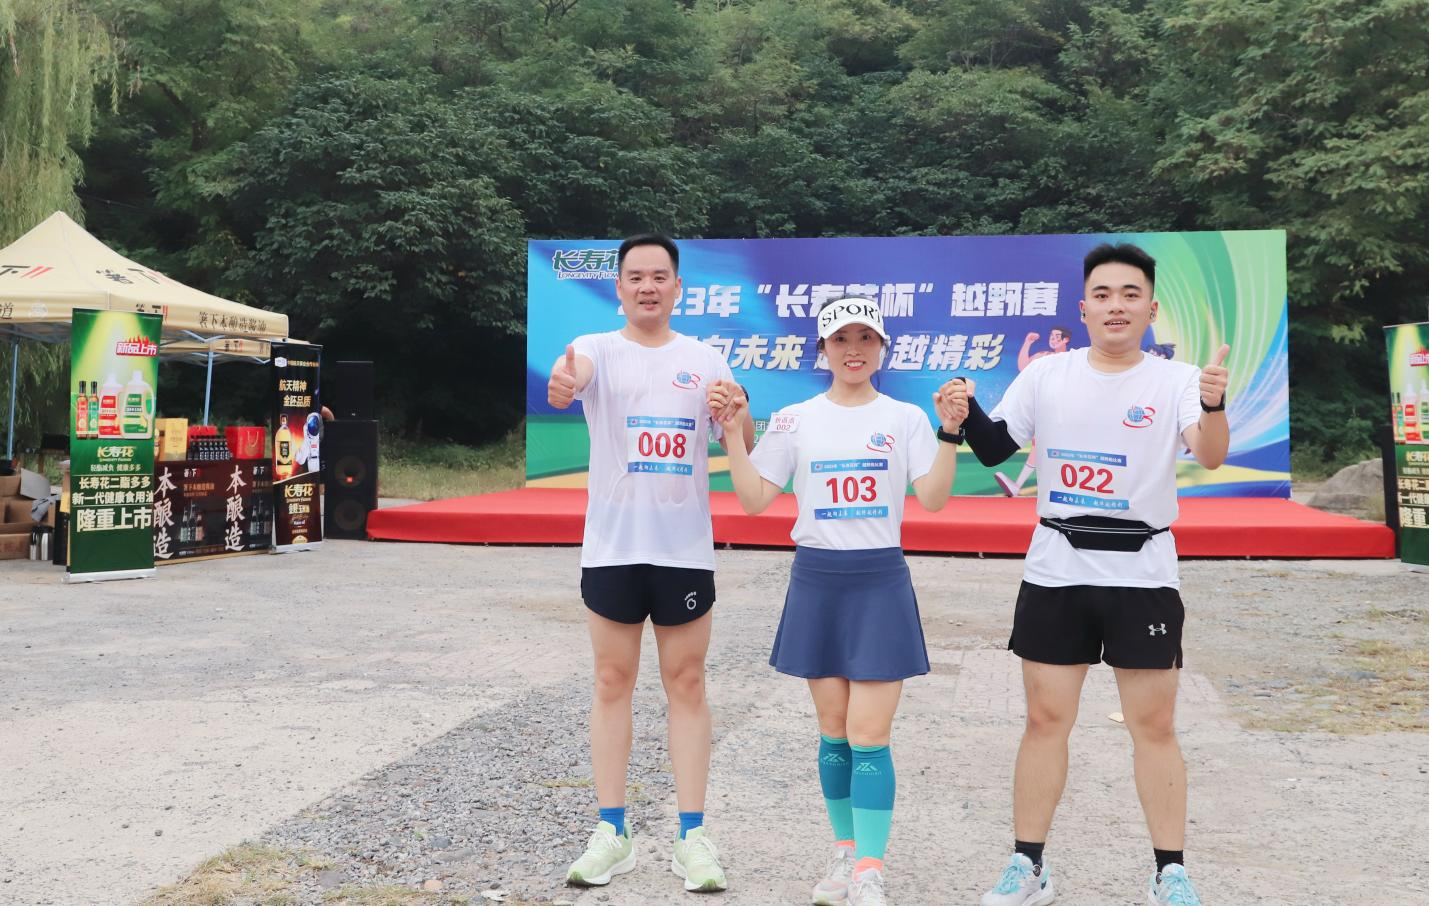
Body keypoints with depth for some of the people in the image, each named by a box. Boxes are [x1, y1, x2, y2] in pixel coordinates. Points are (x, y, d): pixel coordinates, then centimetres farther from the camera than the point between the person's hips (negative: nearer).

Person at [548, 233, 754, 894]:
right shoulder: (598, 349, 1)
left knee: (686, 684, 5)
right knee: (612, 683, 5)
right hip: (611, 547, -1)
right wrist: (561, 386, -49)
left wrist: (739, 411, -15)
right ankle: (611, 833, 16)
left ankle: (692, 836, 13)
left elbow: (741, 453, 7)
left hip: (686, 548, 1)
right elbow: (574, 369, -25)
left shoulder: (705, 361, 7)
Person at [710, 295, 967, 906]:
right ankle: (845, 852, 26)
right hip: (816, 581, 2)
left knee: (869, 735, -5)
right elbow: (754, 500, 1)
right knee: (834, 733, 9)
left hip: (880, 582, -1)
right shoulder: (794, 420, 5)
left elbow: (933, 499, -7)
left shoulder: (905, 418, 3)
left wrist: (950, 431, -16)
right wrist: (734, 433, -6)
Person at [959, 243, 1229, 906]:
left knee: (1154, 726, 4)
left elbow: (1211, 457, -20)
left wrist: (1213, 404, -40)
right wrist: (967, 411, -14)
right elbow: (993, 449, 6)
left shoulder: (1176, 379, -4)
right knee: (1046, 719, 7)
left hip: (1142, 573, -2)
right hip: (1055, 571, 2)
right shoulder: (1047, 374, 3)